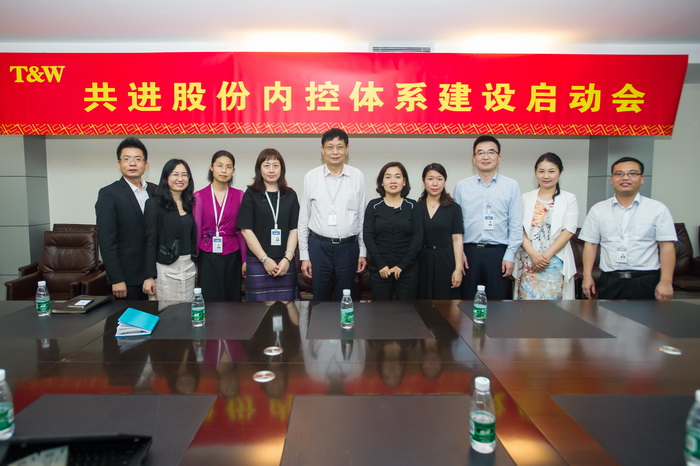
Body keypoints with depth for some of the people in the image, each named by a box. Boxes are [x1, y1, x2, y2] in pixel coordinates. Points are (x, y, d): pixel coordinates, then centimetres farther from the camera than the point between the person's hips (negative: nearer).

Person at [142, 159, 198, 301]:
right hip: (165, 268, -5)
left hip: (188, 267, 5)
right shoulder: (155, 203, -6)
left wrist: (196, 263, 12)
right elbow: (150, 240, -9)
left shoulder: (189, 204, 10)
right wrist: (149, 276, -12)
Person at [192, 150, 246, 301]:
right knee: (209, 300, 3)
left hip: (232, 257, 1)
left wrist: (245, 260, 3)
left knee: (232, 299, 8)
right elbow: (196, 231, 3)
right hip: (208, 258, -1)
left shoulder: (239, 195, 3)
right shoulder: (199, 196, 0)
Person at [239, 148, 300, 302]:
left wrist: (287, 258, -7)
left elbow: (294, 229, 5)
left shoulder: (290, 195, 9)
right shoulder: (251, 194, 2)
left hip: (285, 262, 2)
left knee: (286, 300, 3)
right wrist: (265, 259, -10)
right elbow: (246, 230, -4)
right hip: (258, 262, -2)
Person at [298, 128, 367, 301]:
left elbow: (362, 216, 4)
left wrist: (363, 252, 4)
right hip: (318, 246, 0)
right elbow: (303, 219, 2)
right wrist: (304, 255, 1)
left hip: (348, 247, 0)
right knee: (320, 299, 12)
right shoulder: (311, 177, -2)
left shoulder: (357, 176, -1)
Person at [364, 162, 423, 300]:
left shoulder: (413, 206, 4)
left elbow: (418, 237, -2)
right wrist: (381, 265, -10)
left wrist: (402, 265, -9)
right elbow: (368, 236, -2)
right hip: (379, 268, 0)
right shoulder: (373, 205, 3)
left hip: (407, 268, 0)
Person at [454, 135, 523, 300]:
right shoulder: (462, 186, 5)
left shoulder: (511, 185, 2)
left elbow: (516, 224, 1)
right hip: (469, 252, 1)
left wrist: (509, 255, -4)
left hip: (498, 252, 0)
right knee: (468, 302, 8)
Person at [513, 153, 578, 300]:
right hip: (528, 261, 1)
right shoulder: (526, 198, 10)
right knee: (527, 298, -1)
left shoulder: (569, 199, 7)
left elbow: (569, 230, -2)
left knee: (552, 297, -3)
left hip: (555, 262, -1)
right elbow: (519, 229, 2)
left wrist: (547, 255, -12)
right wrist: (532, 253, -11)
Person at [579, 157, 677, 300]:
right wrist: (587, 276, 0)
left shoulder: (658, 209, 2)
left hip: (646, 283, -1)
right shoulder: (597, 210, 6)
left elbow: (667, 247, -2)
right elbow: (591, 244, 6)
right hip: (609, 282, 1)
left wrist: (666, 282, -9)